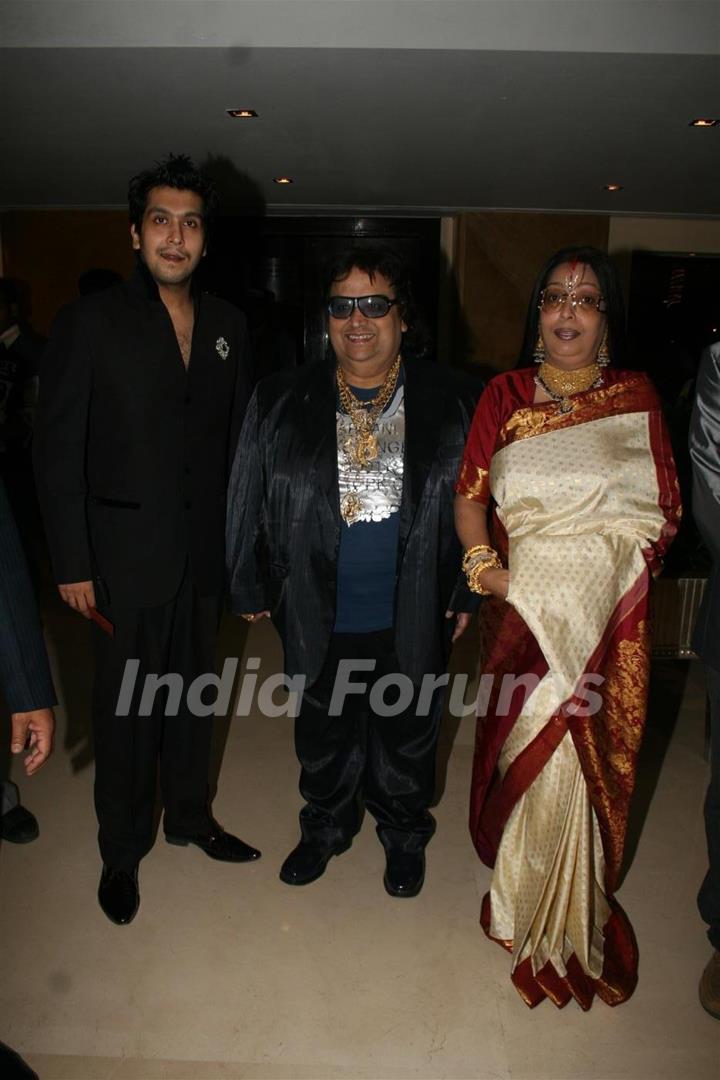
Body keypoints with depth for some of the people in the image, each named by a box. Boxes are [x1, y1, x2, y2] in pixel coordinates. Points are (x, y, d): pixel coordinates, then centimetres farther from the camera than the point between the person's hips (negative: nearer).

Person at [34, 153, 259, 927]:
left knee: (192, 689, 18)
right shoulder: (91, 322, -6)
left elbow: (236, 441, 10)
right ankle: (121, 851, 29)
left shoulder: (227, 326, 7)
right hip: (126, 552, -3)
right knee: (126, 708, 8)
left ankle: (189, 815, 39)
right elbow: (58, 451, -7)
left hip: (204, 550, 4)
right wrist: (72, 564, -11)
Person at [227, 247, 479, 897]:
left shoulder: (452, 404, -5)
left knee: (407, 734, 19)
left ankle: (405, 835, 45)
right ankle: (326, 826, 47)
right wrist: (252, 589, 4)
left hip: (413, 618, 0)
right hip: (319, 617, 1)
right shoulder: (281, 402, -4)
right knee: (324, 730, 20)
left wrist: (466, 594, 1)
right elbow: (250, 501, 1)